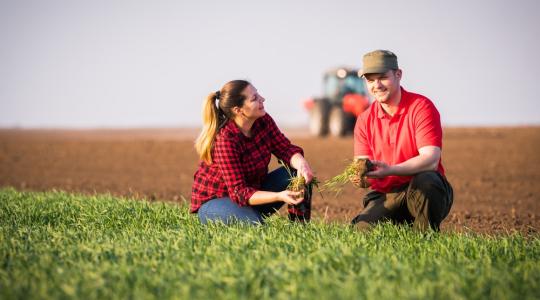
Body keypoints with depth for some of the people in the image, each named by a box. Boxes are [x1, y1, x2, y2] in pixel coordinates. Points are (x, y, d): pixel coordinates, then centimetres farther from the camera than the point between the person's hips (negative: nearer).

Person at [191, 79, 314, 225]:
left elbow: (286, 149, -6)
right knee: (255, 224, -37)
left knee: (298, 171, -11)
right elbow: (239, 193, -31)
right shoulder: (225, 140, -30)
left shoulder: (263, 120, -9)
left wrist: (301, 164, -31)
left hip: (253, 190, 7)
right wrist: (279, 196, -44)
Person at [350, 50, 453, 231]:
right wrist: (359, 176, -24)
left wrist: (390, 171, -34)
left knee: (425, 180, -37)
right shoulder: (364, 121, 7)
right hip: (384, 196, 3)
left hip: (422, 193, -3)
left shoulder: (421, 107, -7)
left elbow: (431, 160, -19)